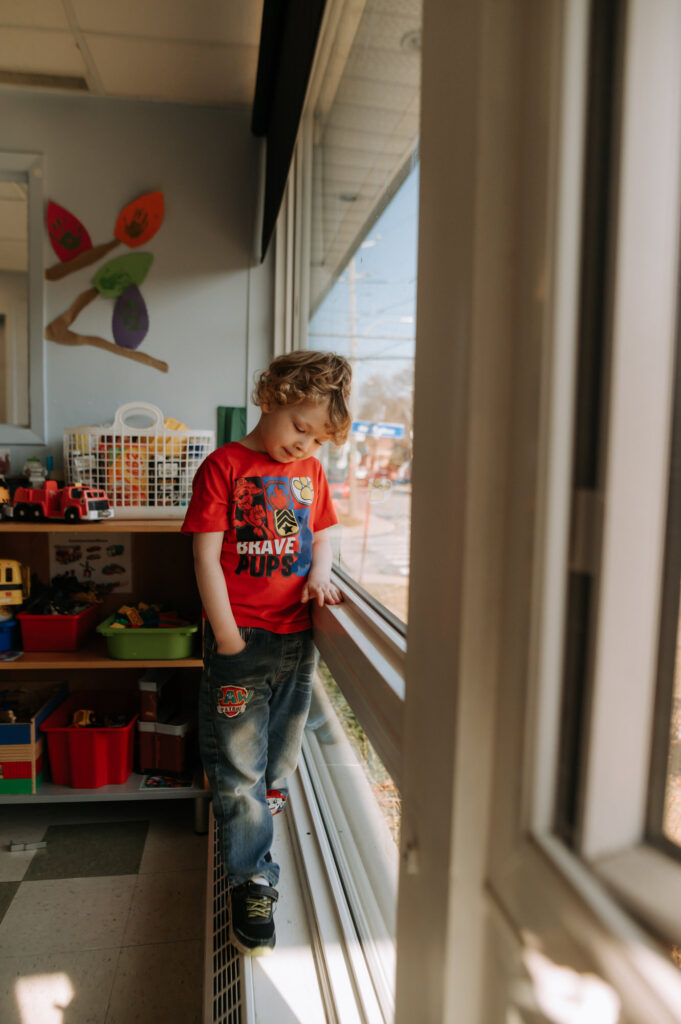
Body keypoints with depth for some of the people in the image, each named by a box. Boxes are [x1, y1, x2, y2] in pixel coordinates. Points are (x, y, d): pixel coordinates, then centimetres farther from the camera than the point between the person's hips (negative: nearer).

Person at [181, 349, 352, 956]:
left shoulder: (312, 471, 9)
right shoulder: (224, 466, -8)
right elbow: (206, 556, -11)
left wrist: (320, 572, -3)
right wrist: (226, 634, -13)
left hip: (297, 639, 6)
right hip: (241, 639, -5)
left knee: (281, 759, 19)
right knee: (239, 766, 4)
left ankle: (246, 836, 43)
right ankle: (252, 882, 18)